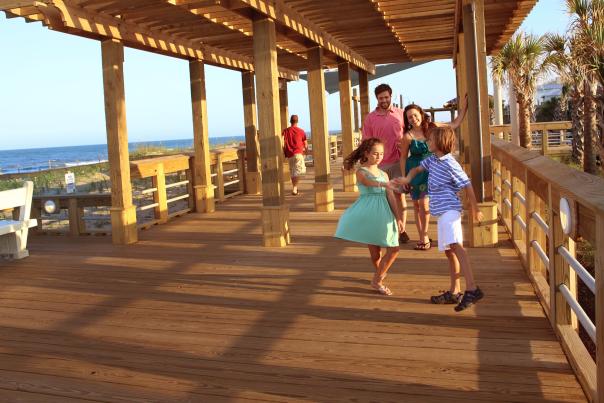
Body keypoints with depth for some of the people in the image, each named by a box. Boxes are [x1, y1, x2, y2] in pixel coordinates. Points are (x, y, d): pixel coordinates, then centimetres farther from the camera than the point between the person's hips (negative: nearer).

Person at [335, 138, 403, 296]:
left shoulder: (384, 174, 14)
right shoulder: (361, 172, -3)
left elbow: (390, 196, 10)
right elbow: (369, 182, -27)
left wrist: (398, 217, 3)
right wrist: (383, 184, -48)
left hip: (383, 214, 5)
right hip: (368, 213, -5)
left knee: (394, 249, -1)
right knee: (375, 253, 0)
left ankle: (378, 279, 17)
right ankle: (378, 277, 28)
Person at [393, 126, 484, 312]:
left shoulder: (450, 164, -13)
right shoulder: (432, 159, 12)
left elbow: (468, 186, -9)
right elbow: (417, 169, 25)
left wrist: (475, 210, -3)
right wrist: (407, 179, 3)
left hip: (449, 209, -10)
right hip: (442, 212, 10)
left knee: (455, 246, -26)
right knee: (449, 251, 13)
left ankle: (472, 289, -32)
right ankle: (454, 292, 21)